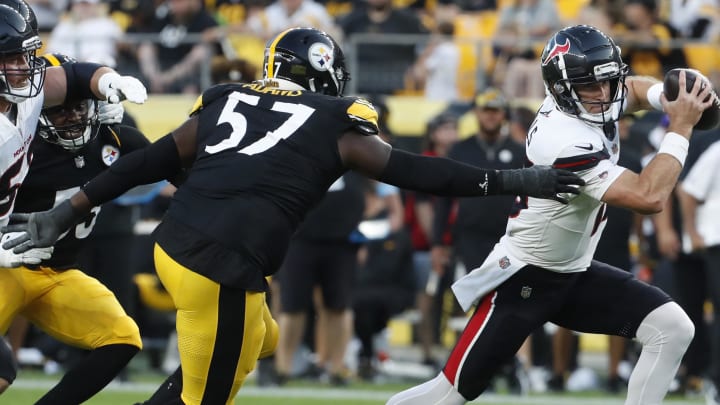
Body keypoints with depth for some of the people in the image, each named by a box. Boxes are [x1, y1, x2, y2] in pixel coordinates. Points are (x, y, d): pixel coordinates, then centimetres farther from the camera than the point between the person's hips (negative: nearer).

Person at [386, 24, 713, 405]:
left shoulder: (580, 102, -5)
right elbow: (649, 197, -32)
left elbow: (634, 89, 19)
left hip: (576, 274, 9)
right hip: (523, 276, -9)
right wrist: (681, 128, -24)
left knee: (673, 329, -7)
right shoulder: (566, 141, -30)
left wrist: (670, 96, -5)